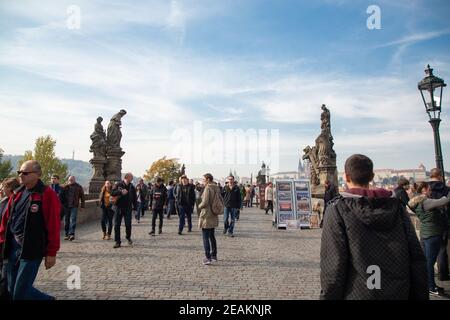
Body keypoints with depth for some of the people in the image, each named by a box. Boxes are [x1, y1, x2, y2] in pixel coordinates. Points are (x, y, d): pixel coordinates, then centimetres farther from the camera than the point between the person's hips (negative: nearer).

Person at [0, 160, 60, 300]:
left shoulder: (47, 194, -13)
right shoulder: (18, 194, 10)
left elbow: (53, 226, -16)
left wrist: (51, 253, -15)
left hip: (32, 249, -7)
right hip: (12, 247, 8)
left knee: (20, 293, 0)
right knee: (12, 290, 15)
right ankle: (47, 299, 33)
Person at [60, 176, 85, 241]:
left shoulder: (79, 187, 4)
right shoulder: (65, 187, 6)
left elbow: (82, 196, 6)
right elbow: (61, 196, 9)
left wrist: (82, 206, 2)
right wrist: (61, 205, 0)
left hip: (74, 206, -3)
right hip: (66, 206, 3)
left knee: (72, 220, -11)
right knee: (66, 221, 8)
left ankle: (72, 234, -17)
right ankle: (67, 234, 17)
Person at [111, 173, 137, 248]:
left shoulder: (132, 187, 7)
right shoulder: (118, 185, 0)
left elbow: (134, 198, 10)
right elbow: (112, 193, -11)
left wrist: (135, 207, 5)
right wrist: (121, 192, -23)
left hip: (128, 209, 1)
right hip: (118, 208, -1)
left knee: (128, 224, 0)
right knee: (117, 225, 0)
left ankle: (128, 237, 27)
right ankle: (117, 242, 10)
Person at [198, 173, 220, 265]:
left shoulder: (208, 188, -17)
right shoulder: (217, 188, 8)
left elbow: (205, 202, -21)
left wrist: (199, 206, -2)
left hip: (206, 215, -8)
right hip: (214, 216, 8)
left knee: (205, 238, -1)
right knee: (212, 236, 19)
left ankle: (208, 258, 0)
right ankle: (214, 256, 28)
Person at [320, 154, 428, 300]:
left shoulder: (338, 209, -12)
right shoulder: (396, 206, 1)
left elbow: (334, 266, -16)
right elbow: (416, 257, 1)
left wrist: (328, 296, -6)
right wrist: (420, 295, 11)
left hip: (358, 294, -4)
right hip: (399, 294, 4)